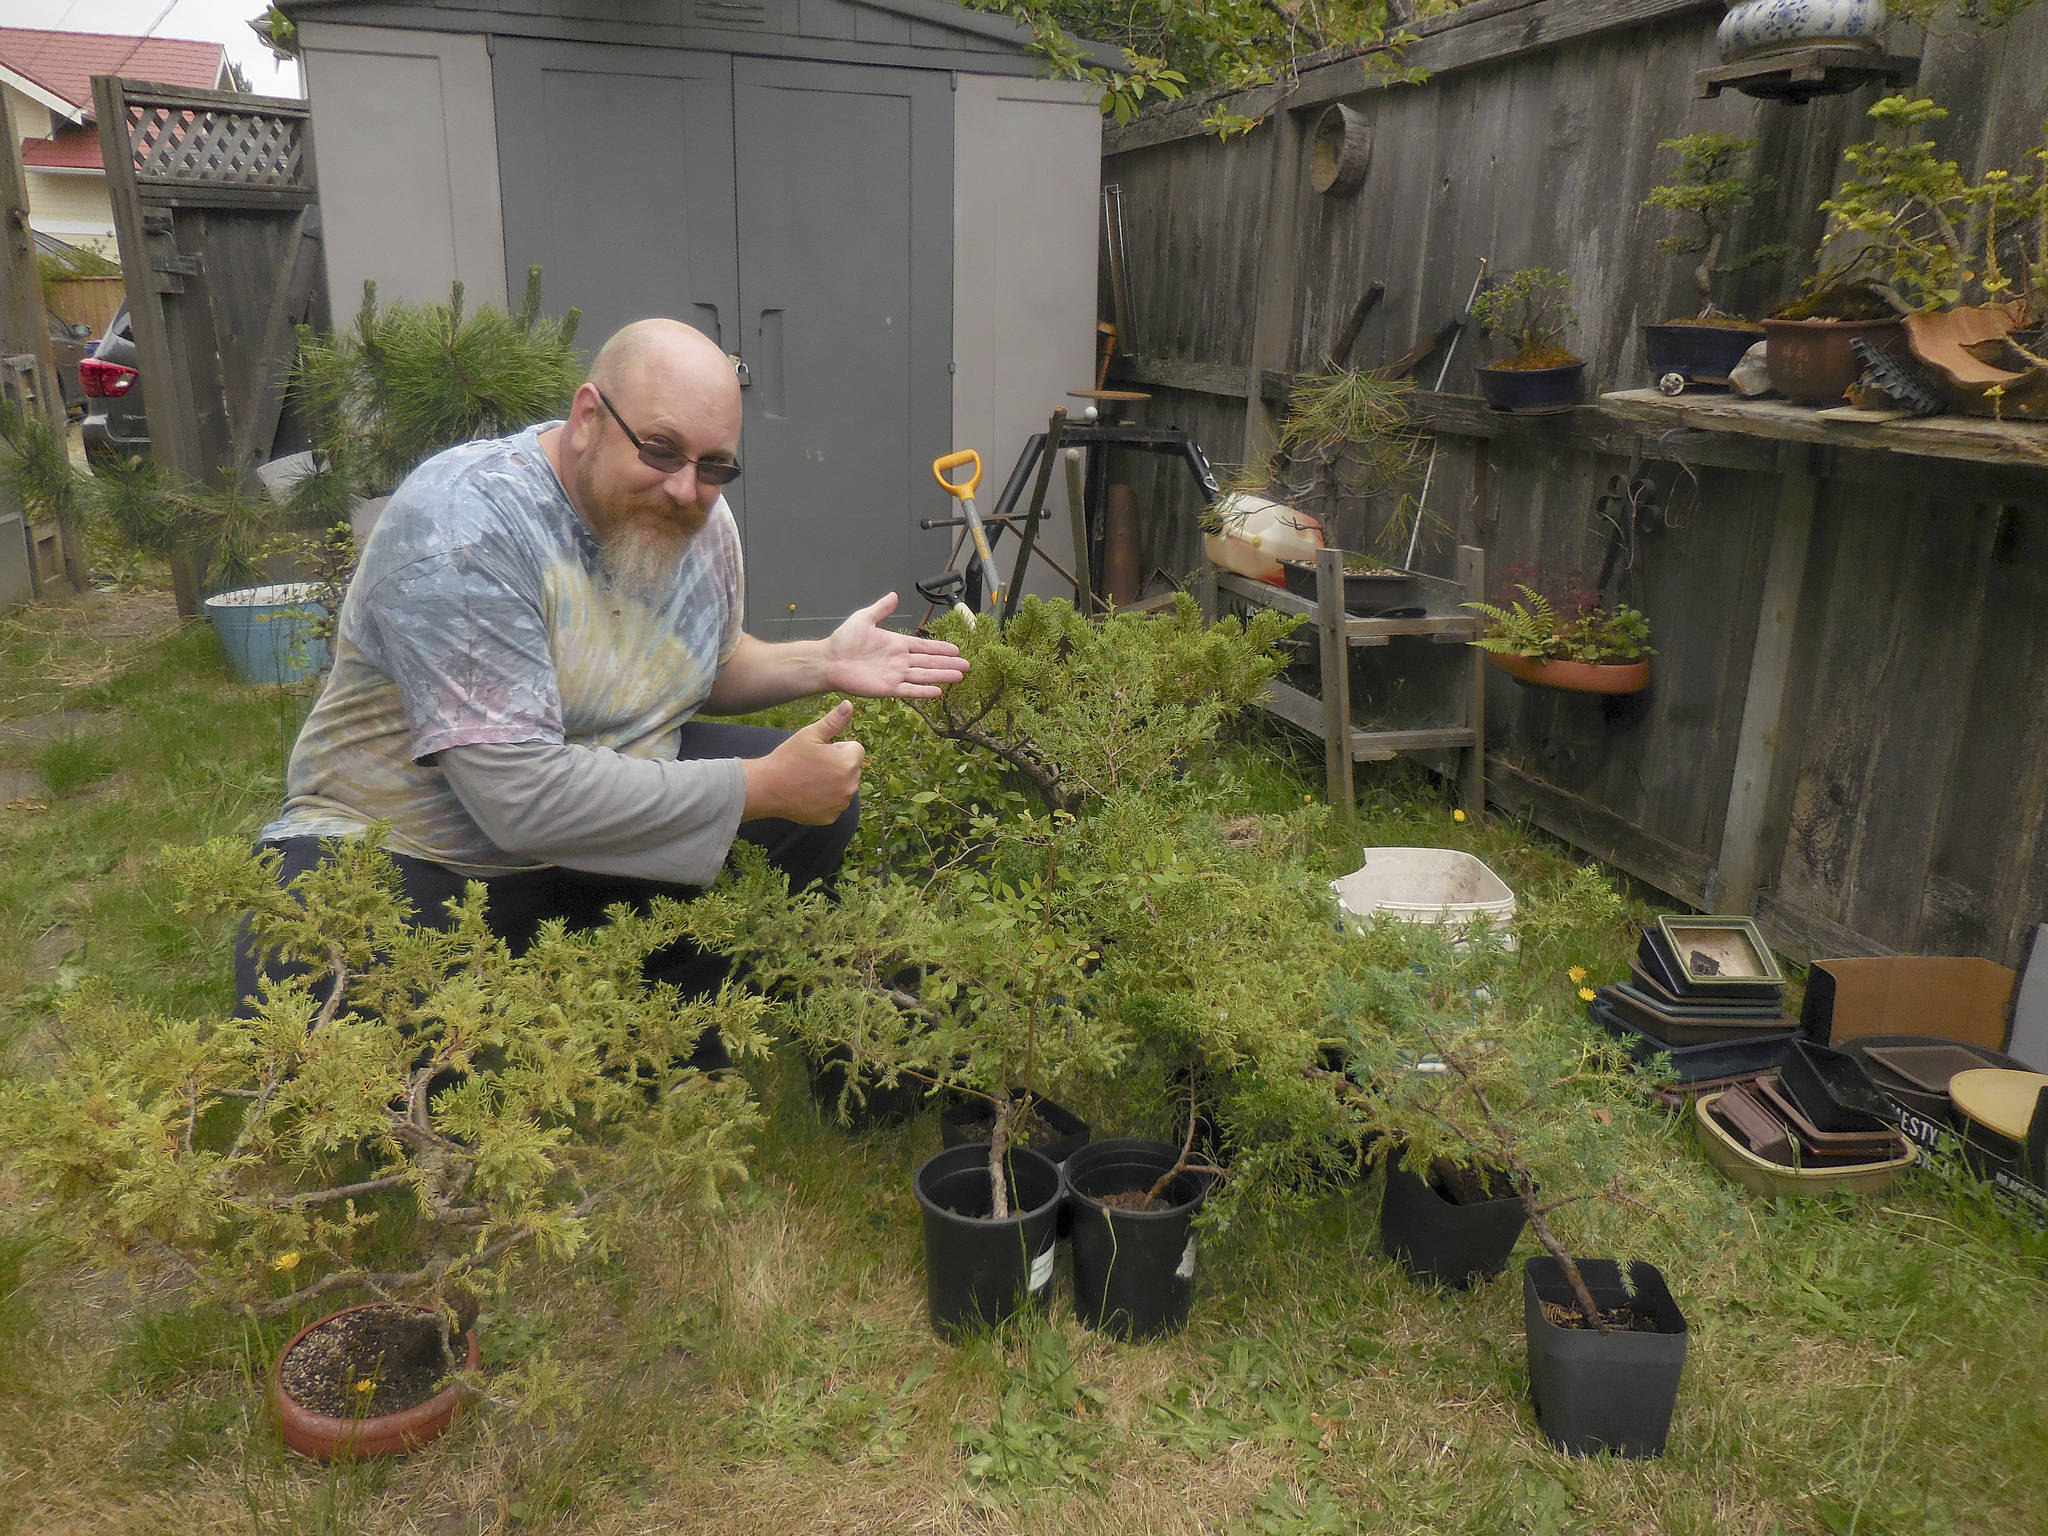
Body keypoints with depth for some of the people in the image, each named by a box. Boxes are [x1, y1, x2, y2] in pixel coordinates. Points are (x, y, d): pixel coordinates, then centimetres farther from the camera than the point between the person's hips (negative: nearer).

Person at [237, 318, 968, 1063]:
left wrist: (820, 664, -4)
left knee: (821, 805, -5)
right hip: (410, 854, -6)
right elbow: (524, 799, -33)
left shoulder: (700, 521, -3)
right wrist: (765, 788, -28)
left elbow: (706, 664, 17)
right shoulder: (461, 530, -27)